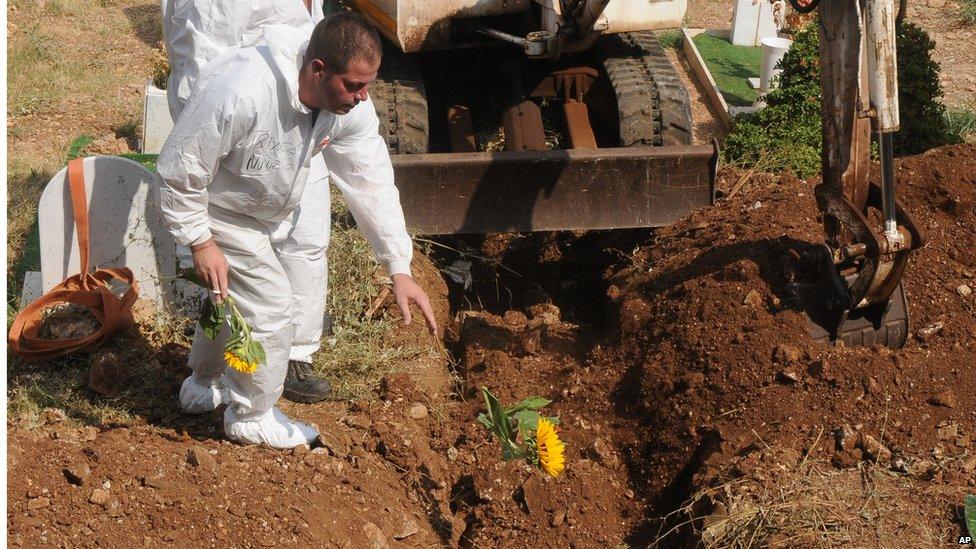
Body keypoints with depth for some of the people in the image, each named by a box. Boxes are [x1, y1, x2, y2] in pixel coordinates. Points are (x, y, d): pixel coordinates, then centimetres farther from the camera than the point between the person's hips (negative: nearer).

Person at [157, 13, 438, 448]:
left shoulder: (350, 104, -21)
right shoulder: (239, 94, -42)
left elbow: (371, 183, -15)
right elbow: (180, 171, -30)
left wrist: (399, 268, -19)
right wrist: (200, 243, -24)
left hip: (277, 208, 7)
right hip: (222, 211, -7)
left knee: (232, 300, 24)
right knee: (269, 309, -7)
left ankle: (202, 387, 49)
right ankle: (251, 418, 17)